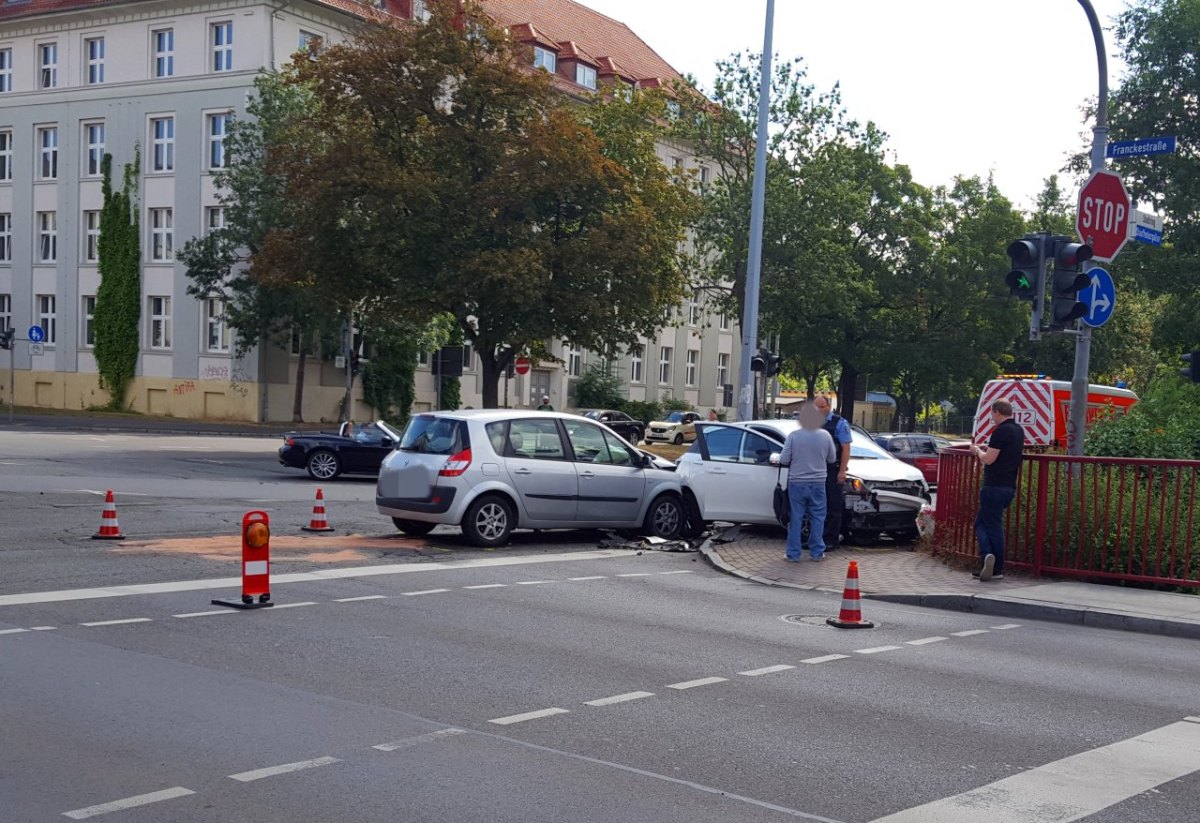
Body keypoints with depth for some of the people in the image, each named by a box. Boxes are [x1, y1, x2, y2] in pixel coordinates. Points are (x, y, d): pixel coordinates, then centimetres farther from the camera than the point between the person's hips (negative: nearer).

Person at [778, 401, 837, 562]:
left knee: (796, 518, 5)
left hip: (797, 482, -1)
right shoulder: (825, 436, -5)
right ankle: (817, 552, 13)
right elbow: (832, 458, 6)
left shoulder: (793, 436, -10)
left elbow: (783, 460, -9)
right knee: (817, 517, 11)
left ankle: (794, 553, 7)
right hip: (818, 482, 1)